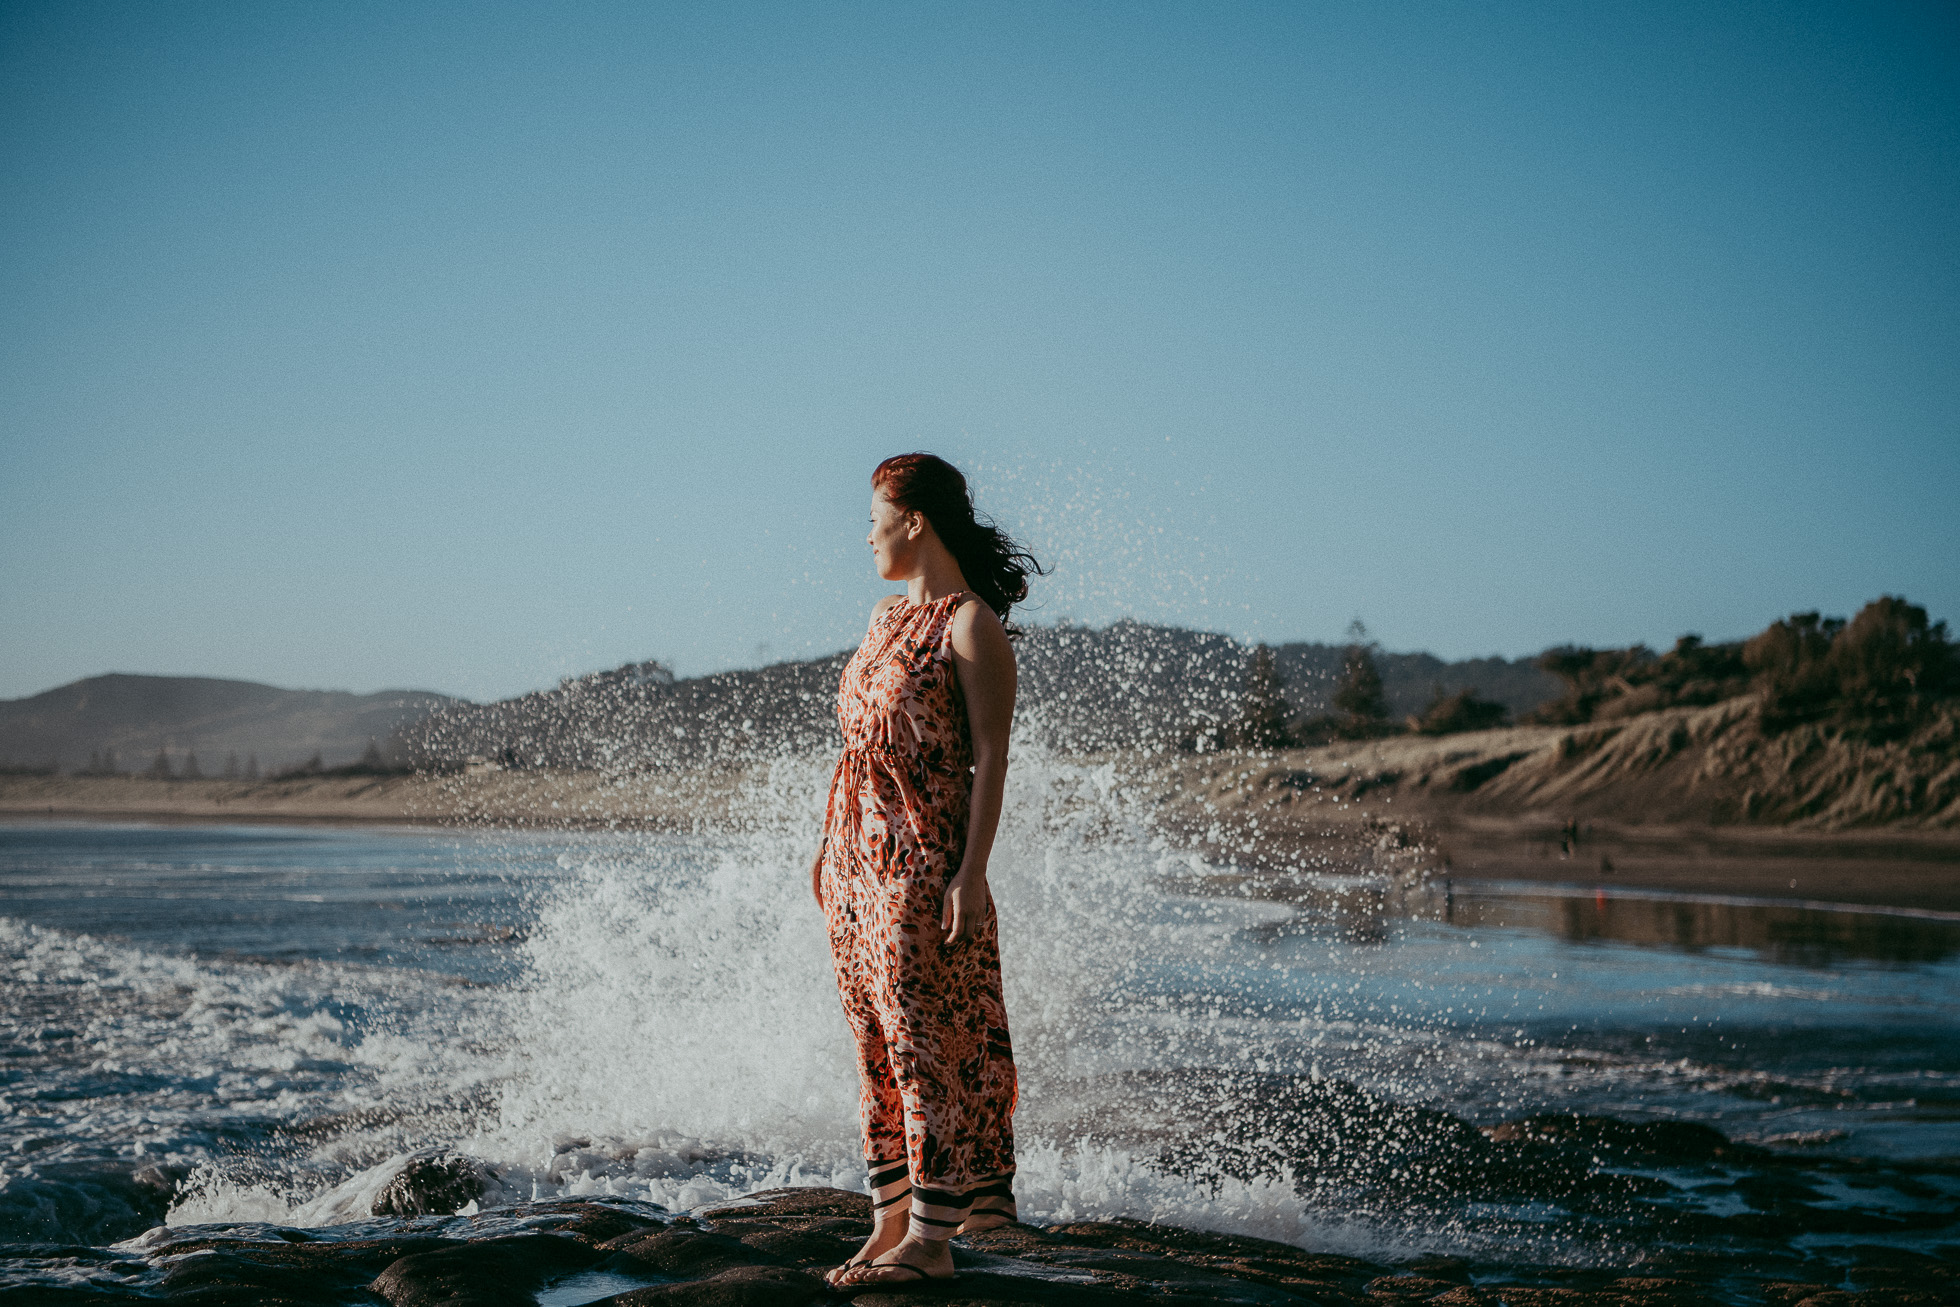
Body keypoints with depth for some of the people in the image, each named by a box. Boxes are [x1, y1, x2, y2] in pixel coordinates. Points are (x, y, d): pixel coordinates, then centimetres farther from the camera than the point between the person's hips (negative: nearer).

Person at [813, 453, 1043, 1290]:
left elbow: (990, 758, -13)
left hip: (922, 855, -9)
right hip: (858, 851, 9)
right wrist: (832, 843, 18)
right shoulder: (888, 615, 16)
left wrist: (972, 872, -19)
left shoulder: (972, 624, -9)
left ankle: (932, 1235, 0)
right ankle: (891, 1221, 14)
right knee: (876, 1040, 9)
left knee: (924, 1036, -6)